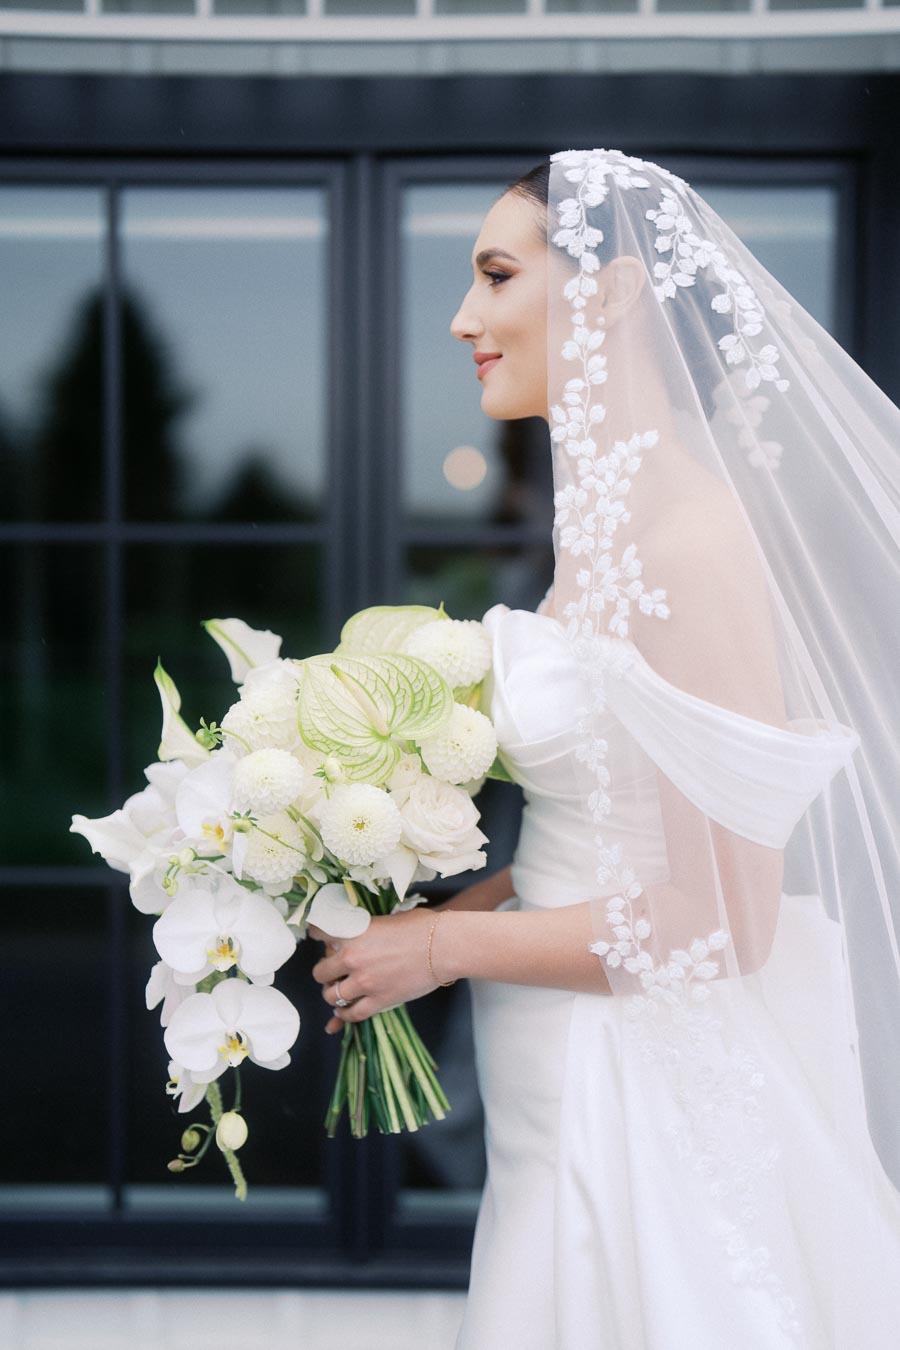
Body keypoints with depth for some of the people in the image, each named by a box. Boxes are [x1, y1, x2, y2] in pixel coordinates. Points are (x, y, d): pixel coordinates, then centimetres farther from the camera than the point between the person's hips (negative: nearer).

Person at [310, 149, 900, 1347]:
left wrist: (445, 944, -14)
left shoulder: (689, 531, -21)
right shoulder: (603, 517, 6)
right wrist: (462, 908, 4)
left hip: (647, 1100, -8)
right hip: (572, 1090, 8)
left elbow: (724, 921, -22)